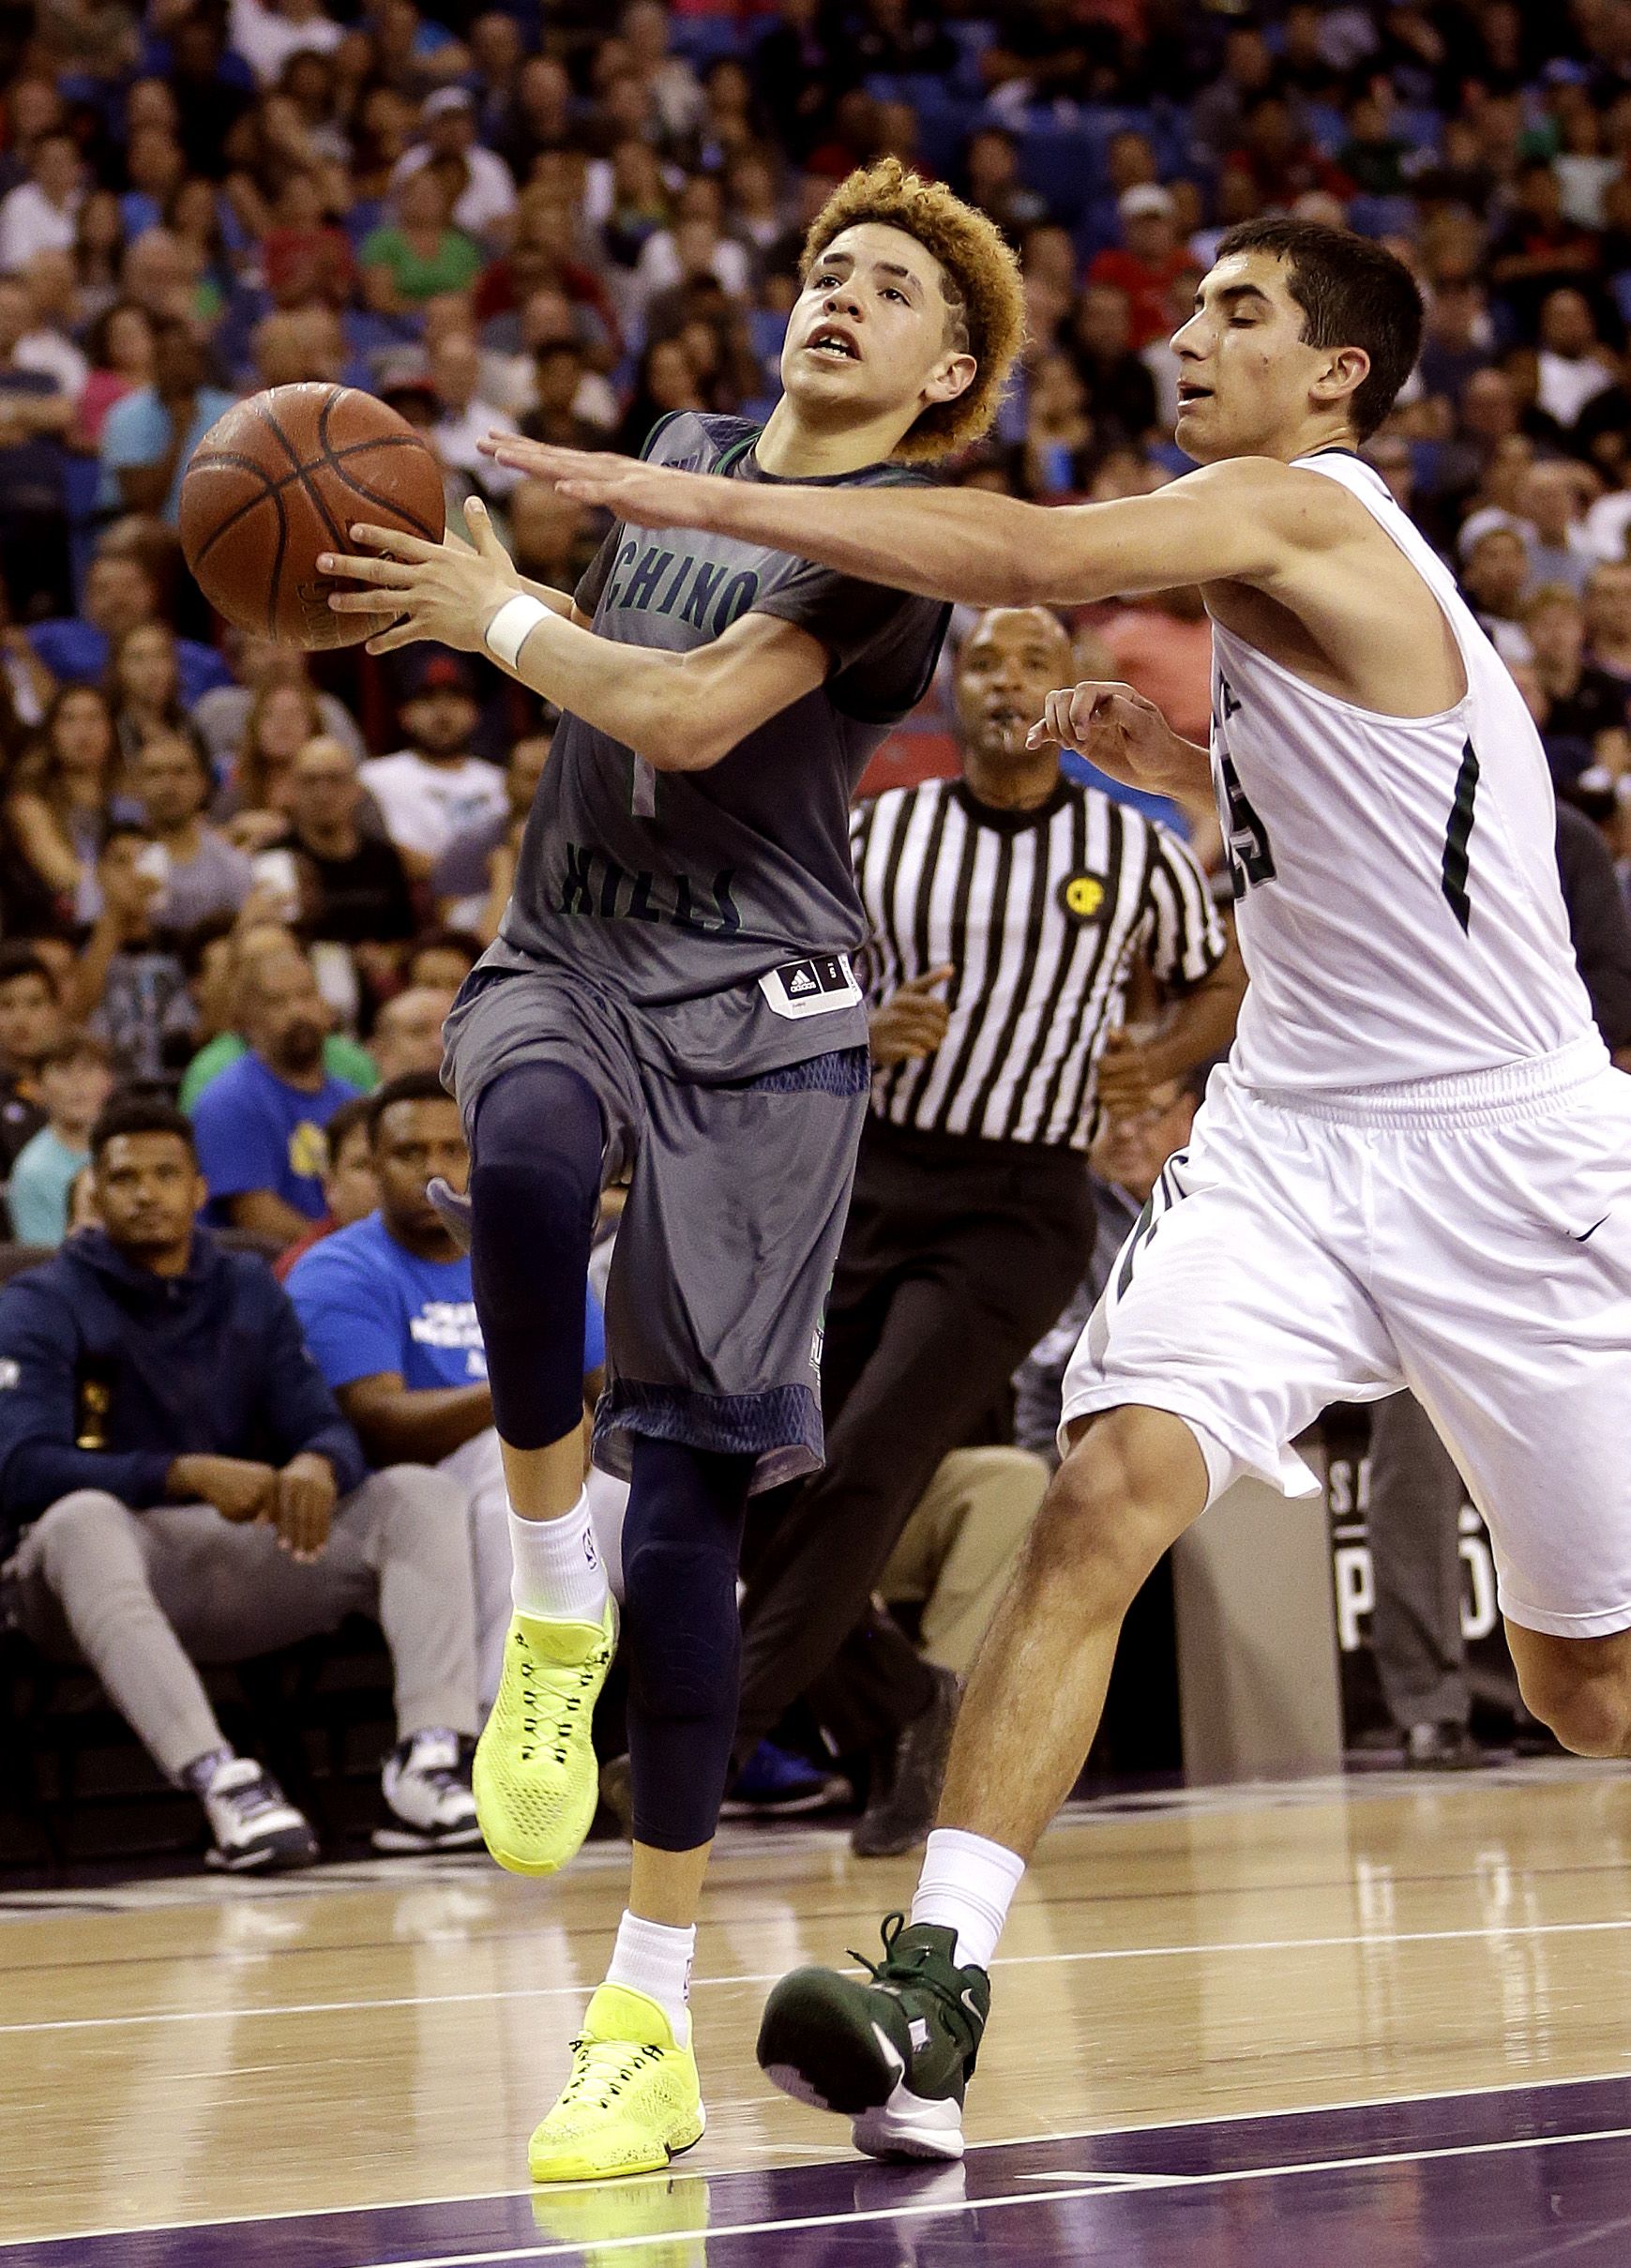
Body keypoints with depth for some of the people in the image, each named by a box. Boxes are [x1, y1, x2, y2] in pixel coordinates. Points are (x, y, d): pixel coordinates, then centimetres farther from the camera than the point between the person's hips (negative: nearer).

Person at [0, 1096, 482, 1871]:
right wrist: (188, 1474, -29)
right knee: (80, 1519, -38)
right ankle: (220, 1781, -54)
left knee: (416, 1493, -14)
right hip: (116, 1567, -5)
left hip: (245, 1556, 5)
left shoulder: (250, 1291, 14)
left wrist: (316, 1465, -21)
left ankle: (429, 1761, -34)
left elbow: (325, 1426, 7)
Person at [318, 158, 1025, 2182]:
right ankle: (548, 1608, -16)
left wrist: (498, 620, -6)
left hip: (753, 1008, -4)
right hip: (562, 956, 4)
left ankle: (648, 2019, -1)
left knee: (689, 1486, -7)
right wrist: (451, 597, 21)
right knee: (530, 1160, -37)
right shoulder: (689, 454, 18)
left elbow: (694, 715, -16)